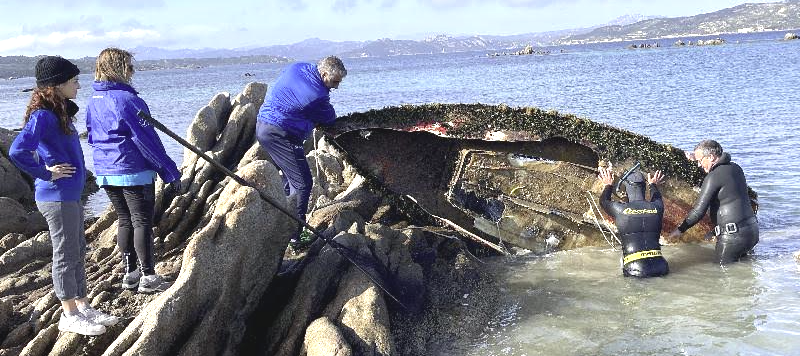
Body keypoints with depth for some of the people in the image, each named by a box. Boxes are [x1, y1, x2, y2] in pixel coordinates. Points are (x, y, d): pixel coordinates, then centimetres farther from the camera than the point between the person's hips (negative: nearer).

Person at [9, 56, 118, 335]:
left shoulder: (60, 113, 11)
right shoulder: (43, 116, -19)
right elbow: (17, 152, -28)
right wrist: (46, 173, -19)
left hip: (70, 196, 9)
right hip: (57, 198, -9)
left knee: (78, 252, 16)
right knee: (66, 255, 1)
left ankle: (83, 307, 27)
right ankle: (69, 316, 12)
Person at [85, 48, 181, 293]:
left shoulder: (93, 102, 10)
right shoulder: (127, 99, -16)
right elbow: (148, 140, -17)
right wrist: (170, 172, -13)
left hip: (105, 172, 8)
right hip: (134, 171, -8)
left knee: (124, 220, 16)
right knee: (142, 221, -1)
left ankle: (130, 273, 22)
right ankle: (148, 277, 3)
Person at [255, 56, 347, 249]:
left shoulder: (296, 68, 7)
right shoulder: (317, 95, -18)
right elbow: (329, 119, 0)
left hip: (262, 126, 10)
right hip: (280, 135, -10)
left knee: (290, 179, 22)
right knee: (302, 184, -6)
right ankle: (292, 236, -7)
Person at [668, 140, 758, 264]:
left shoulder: (713, 177, -14)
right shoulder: (736, 168, 10)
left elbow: (699, 211, -14)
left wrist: (680, 230, -4)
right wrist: (698, 158, 40)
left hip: (733, 236, -9)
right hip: (752, 230, 9)